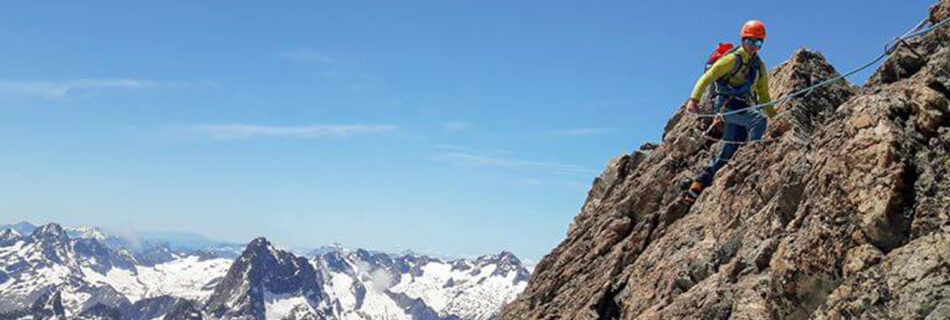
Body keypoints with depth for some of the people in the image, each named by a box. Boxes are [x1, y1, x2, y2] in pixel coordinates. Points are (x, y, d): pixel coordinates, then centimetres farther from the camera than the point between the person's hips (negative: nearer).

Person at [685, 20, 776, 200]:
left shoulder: (760, 67, 16)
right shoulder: (733, 59, -5)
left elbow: (763, 96, 23)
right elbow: (707, 77, -11)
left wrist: (774, 117, 16)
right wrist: (694, 99, -23)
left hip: (742, 108, 7)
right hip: (726, 104, -7)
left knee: (728, 151, 2)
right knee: (758, 118, -30)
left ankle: (699, 184, 6)